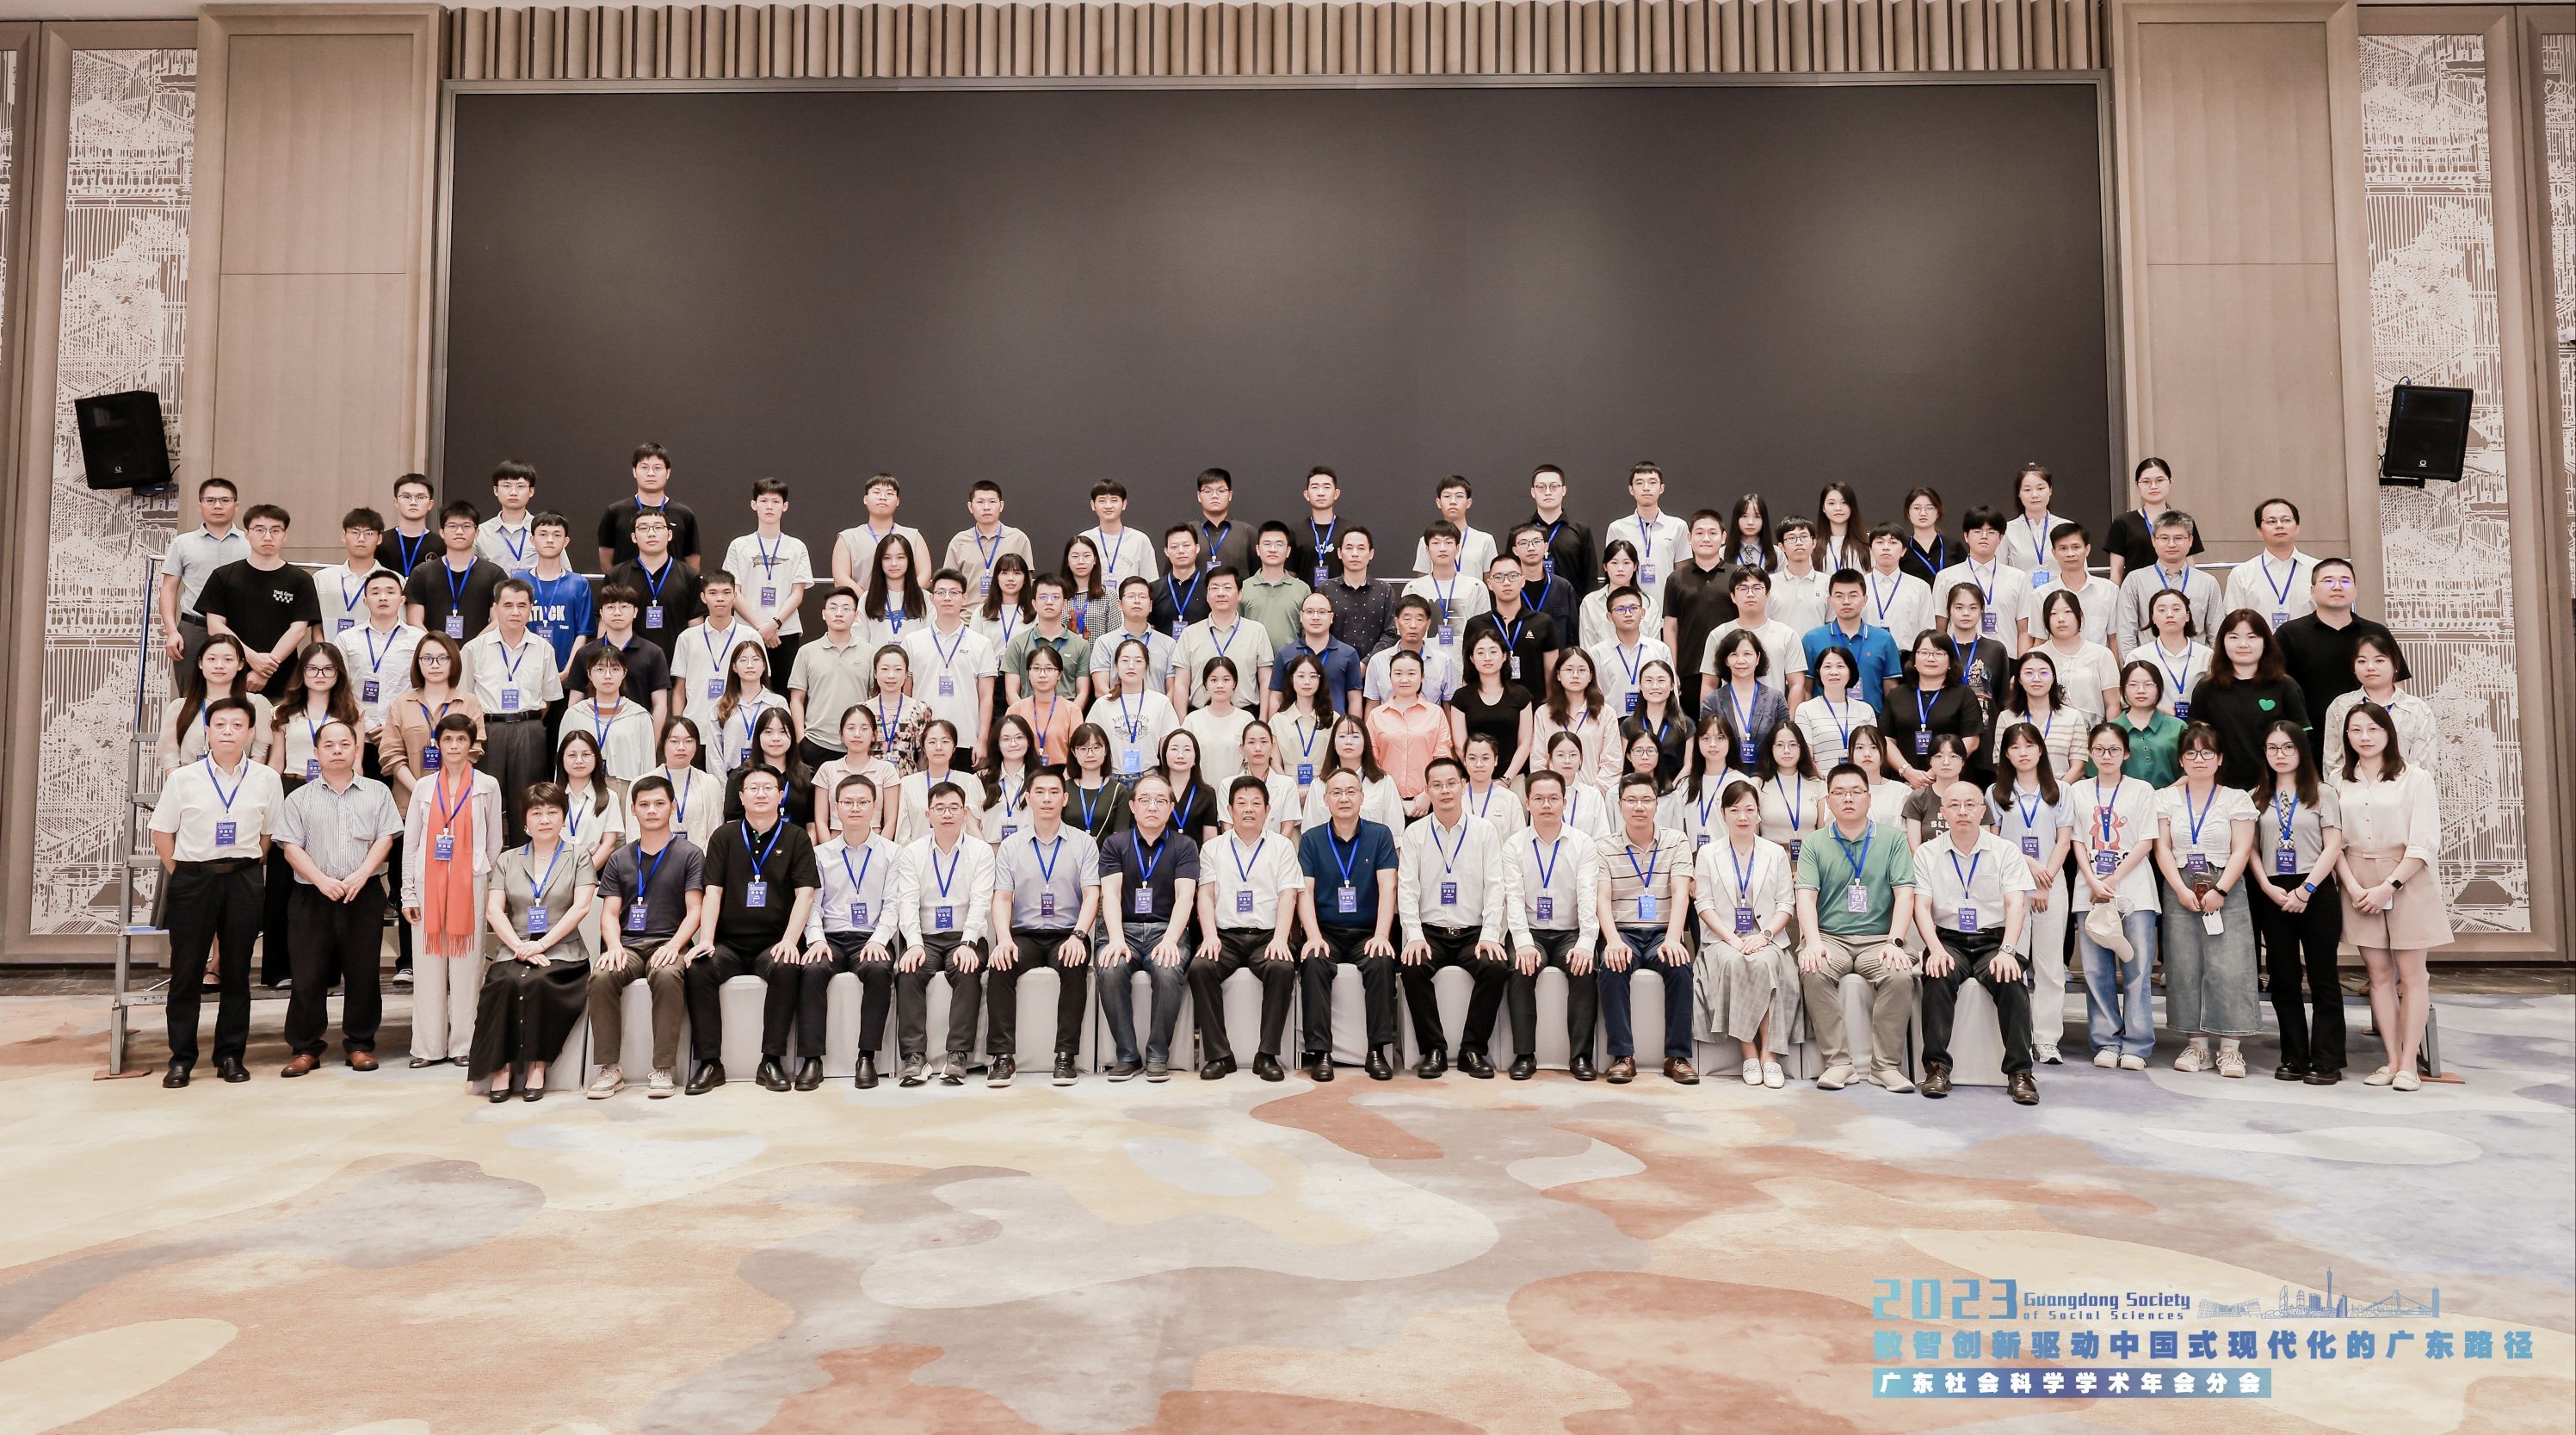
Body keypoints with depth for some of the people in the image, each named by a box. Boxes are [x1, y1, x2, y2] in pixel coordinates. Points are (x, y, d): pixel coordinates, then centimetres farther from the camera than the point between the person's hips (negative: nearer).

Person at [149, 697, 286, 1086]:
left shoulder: (266, 780, 1)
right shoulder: (183, 779, 0)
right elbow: (162, 832, 6)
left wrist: (245, 871, 3)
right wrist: (183, 875, 1)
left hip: (243, 882, 1)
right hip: (192, 879, 0)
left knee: (237, 971, 5)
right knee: (186, 971, 3)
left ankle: (230, 1054, 14)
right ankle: (181, 1058, 12)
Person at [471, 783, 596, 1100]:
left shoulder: (578, 859, 10)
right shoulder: (507, 860, 17)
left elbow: (581, 907, -4)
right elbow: (494, 910, 6)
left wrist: (541, 944, -14)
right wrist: (520, 947, -10)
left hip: (562, 953, -2)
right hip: (513, 951, 2)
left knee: (537, 982, -32)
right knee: (505, 983, -30)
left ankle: (537, 1064, -23)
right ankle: (501, 1065, -25)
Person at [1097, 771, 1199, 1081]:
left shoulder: (1184, 846, 8)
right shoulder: (1115, 845, 10)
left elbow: (1185, 897, -4)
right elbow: (1110, 894, -2)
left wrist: (1170, 940, -22)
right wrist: (1116, 939, -20)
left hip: (1166, 930, -1)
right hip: (1124, 929, 1)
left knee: (1167, 973, -33)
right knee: (1111, 971, -32)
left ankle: (1158, 1056, -17)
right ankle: (1127, 1055, -16)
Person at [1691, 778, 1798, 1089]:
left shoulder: (1775, 853, 13)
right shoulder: (1708, 853, 12)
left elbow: (1786, 905, 6)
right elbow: (1704, 904, 3)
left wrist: (1764, 935, -12)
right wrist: (1732, 938, -11)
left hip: (1766, 939, 0)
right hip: (1722, 939, 0)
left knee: (1764, 962, -35)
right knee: (1733, 962, -35)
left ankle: (1769, 1054, -29)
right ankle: (1749, 1054, -29)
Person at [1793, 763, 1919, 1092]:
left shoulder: (1893, 840, 9)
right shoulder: (1814, 846, 10)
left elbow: (1904, 895, 0)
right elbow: (1806, 896, -1)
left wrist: (1894, 942, -15)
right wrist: (1812, 940, -19)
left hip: (1877, 938, 0)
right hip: (1829, 937, 0)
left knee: (1900, 976, -31)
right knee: (1813, 972, -31)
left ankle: (1885, 1064, -15)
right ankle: (1837, 1061, -19)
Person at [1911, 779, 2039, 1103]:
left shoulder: (2005, 852, 7)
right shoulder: (1927, 854, 9)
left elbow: (2016, 905, -3)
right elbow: (1922, 907, 0)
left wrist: (2007, 951, -19)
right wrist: (1936, 949, -17)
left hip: (1993, 941, 0)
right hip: (1948, 940, 0)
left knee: (2012, 980, -31)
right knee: (1938, 976, -32)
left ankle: (2019, 1071, -24)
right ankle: (1937, 1066, -26)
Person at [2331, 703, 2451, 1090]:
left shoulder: (2415, 778, -2)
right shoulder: (2339, 781, 6)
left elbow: (2425, 843, -7)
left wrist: (2389, 886, -15)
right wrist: (2354, 887, -9)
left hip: (2406, 880, -3)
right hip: (2357, 883, 3)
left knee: (2410, 973, 1)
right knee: (2379, 974, 6)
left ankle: (2409, 1064, 5)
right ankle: (2392, 1060, 11)